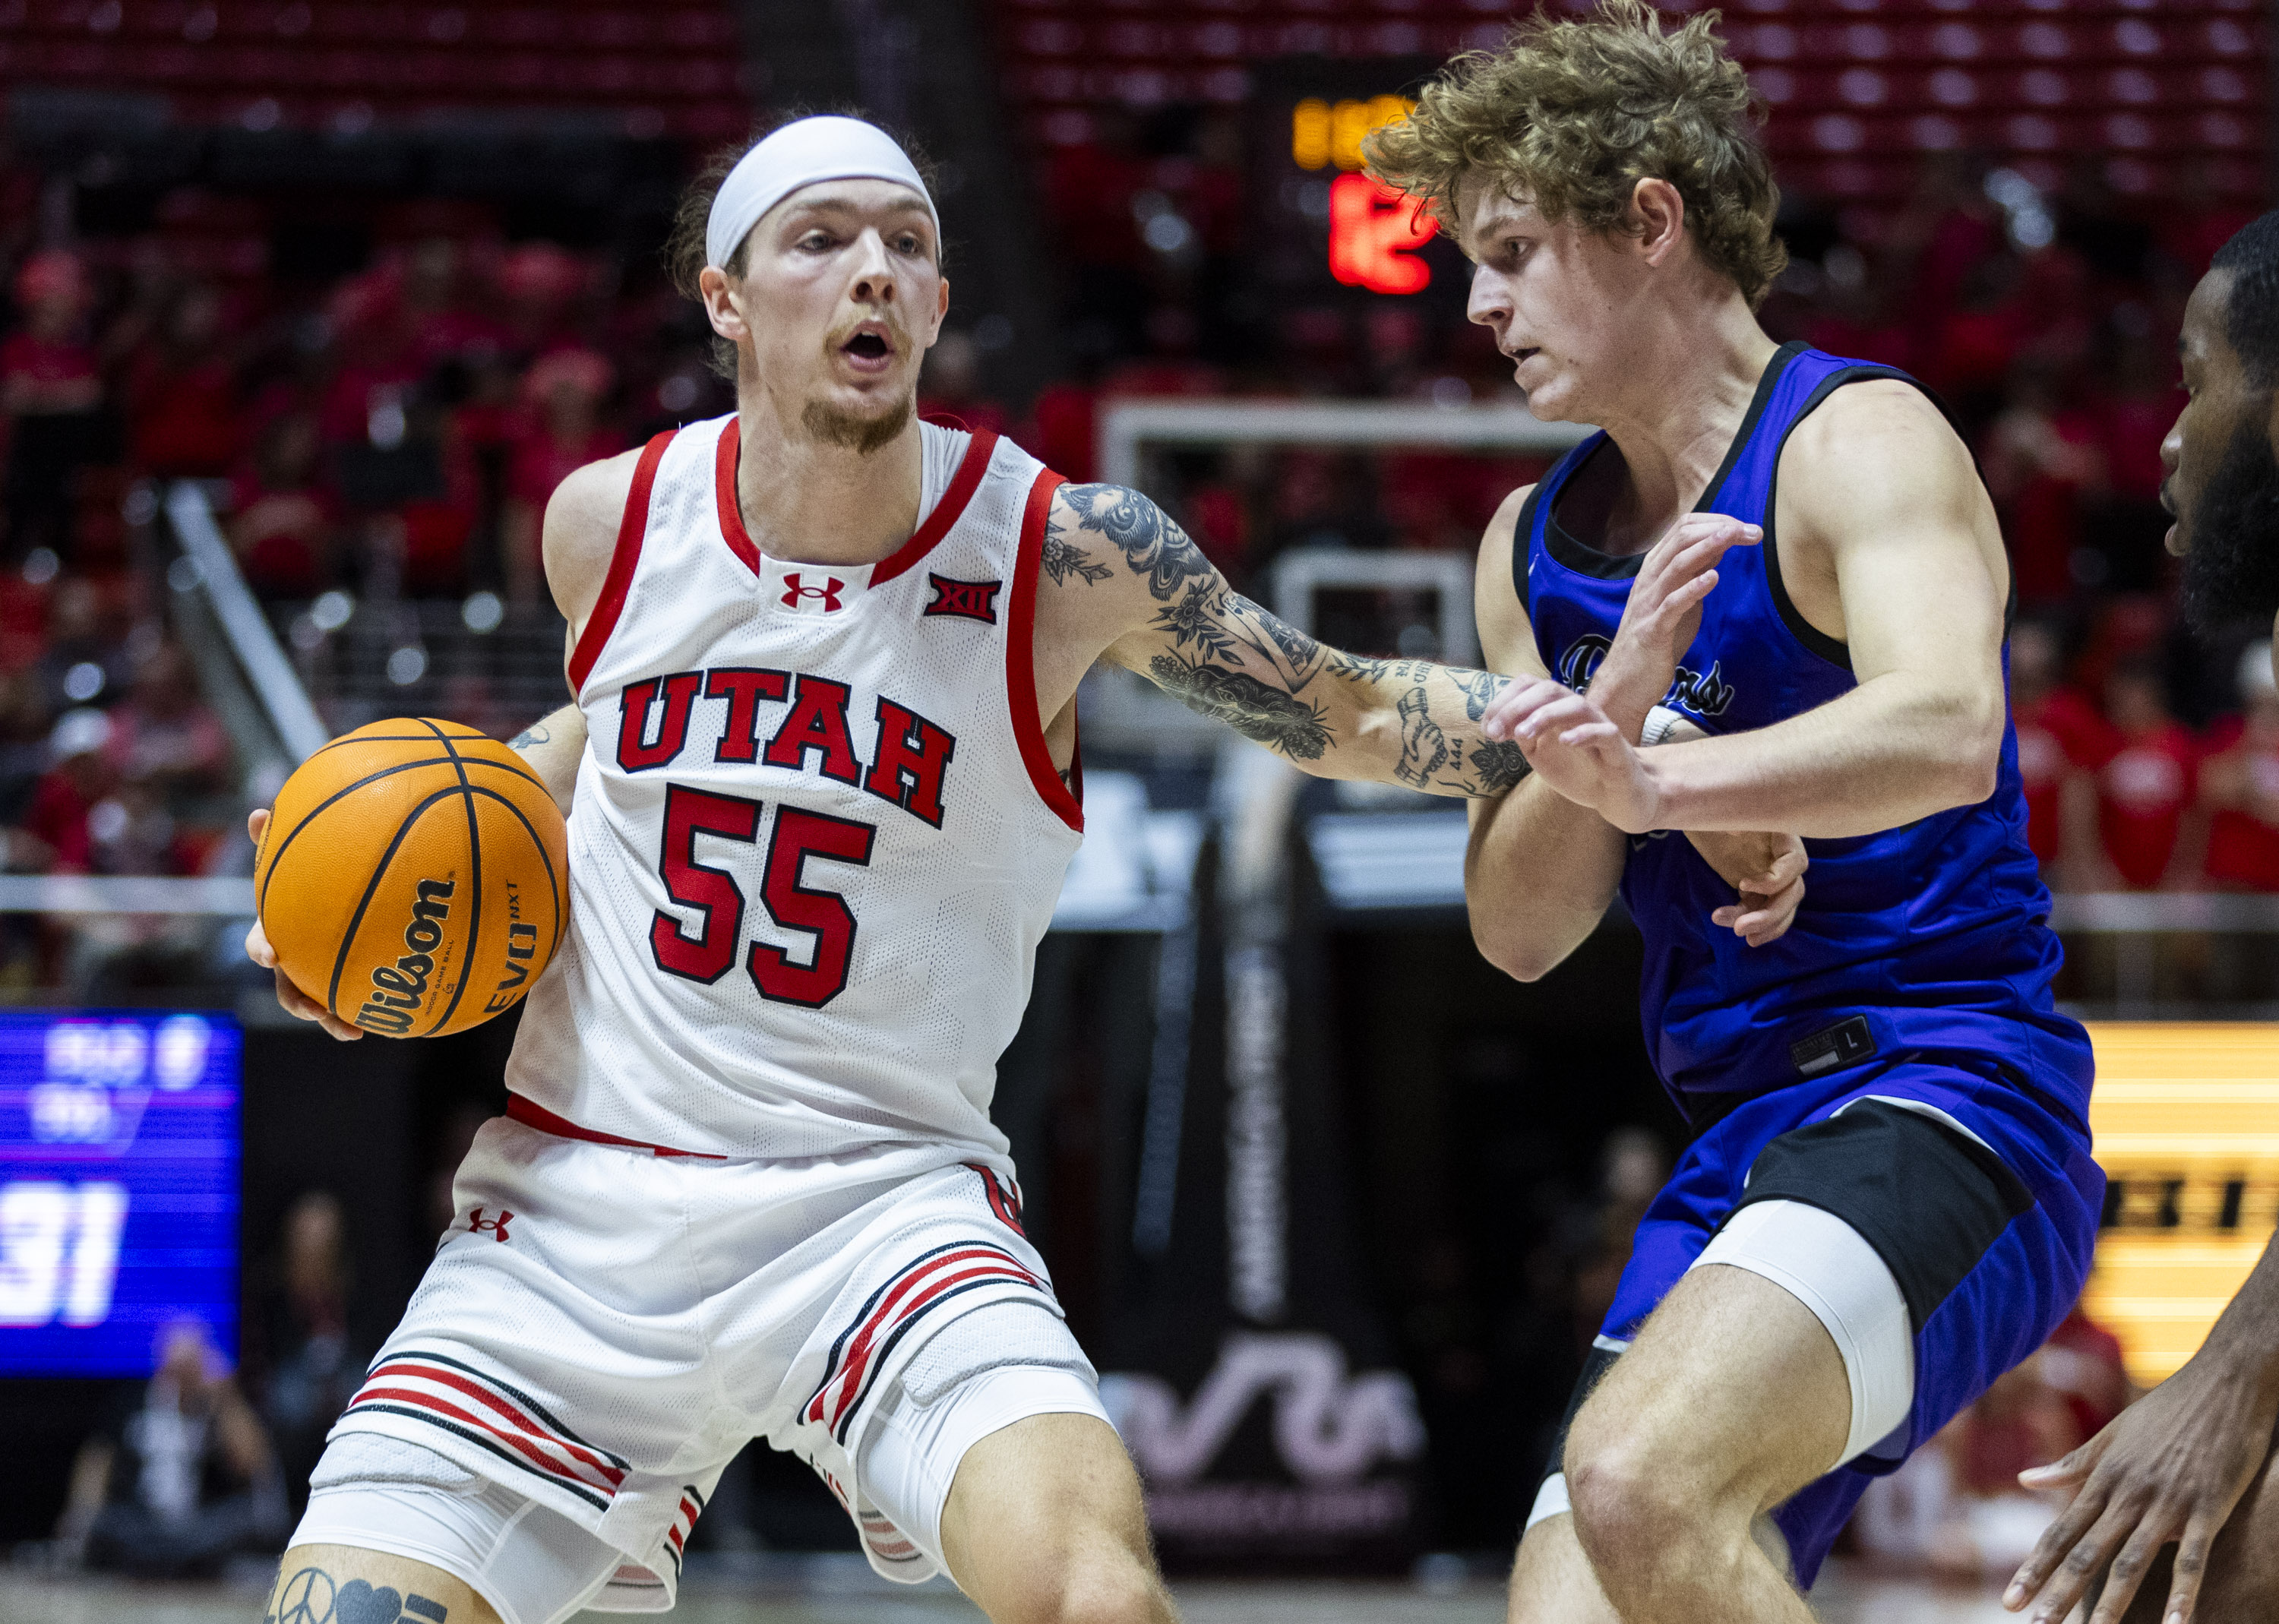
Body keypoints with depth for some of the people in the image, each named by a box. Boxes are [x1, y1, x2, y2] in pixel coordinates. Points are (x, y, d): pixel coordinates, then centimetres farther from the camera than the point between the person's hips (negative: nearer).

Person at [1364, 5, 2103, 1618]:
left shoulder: (1858, 443, -7)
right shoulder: (1537, 546, 16)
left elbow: (1946, 730, -28)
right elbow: (1520, 927, 9)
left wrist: (1661, 781, -44)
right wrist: (1614, 704, -9)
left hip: (1948, 1103, -8)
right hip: (1736, 1157, 8)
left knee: (1641, 1480, -33)